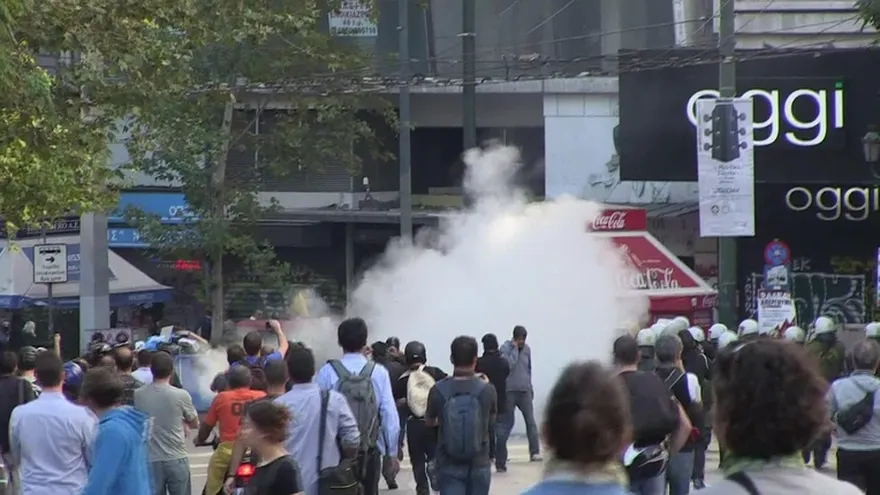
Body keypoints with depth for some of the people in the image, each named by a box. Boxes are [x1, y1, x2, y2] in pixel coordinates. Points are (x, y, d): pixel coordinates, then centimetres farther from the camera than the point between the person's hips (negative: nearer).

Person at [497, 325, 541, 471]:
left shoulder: (527, 349, 10)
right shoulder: (506, 348, -5)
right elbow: (508, 364, -21)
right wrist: (515, 348, -16)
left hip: (524, 391, 4)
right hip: (509, 391, -4)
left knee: (530, 420, -7)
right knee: (505, 423, 2)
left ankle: (535, 452, -8)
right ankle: (500, 457, 10)